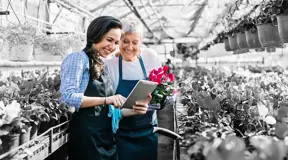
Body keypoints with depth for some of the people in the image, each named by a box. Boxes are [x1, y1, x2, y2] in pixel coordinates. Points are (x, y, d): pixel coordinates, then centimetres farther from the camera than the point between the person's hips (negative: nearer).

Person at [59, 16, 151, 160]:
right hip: (85, 140, -7)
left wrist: (133, 110, 0)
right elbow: (67, 97, -20)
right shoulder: (77, 58, -7)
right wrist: (105, 100, -25)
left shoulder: (103, 66, 15)